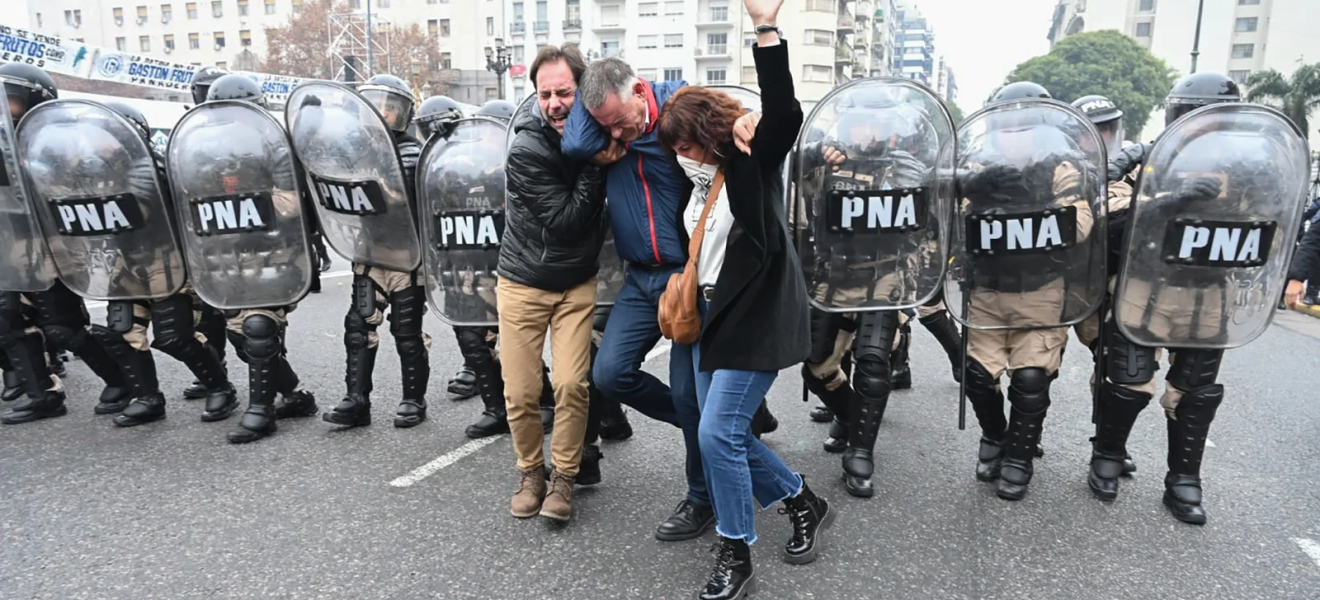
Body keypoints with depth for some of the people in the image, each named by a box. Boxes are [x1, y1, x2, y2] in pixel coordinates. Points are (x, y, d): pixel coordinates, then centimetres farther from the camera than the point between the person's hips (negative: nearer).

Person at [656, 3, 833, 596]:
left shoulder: (754, 163, -11)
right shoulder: (701, 178, 11)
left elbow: (784, 114, -27)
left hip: (755, 318, -8)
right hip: (710, 317, 8)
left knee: (718, 434, -10)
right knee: (727, 435, 12)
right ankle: (805, 503, 34)